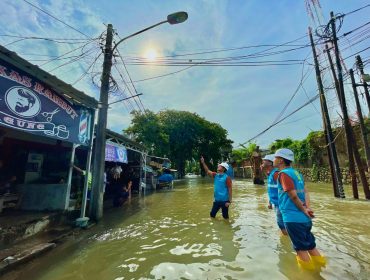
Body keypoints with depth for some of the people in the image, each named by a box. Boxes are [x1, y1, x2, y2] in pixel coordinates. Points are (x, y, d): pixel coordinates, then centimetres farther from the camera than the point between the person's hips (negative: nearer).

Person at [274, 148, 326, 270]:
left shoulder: (284, 173, -17)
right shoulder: (296, 172, 10)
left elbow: (293, 196, -18)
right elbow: (305, 192, 7)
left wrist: (304, 210, -4)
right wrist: (307, 208, -3)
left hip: (293, 218, -8)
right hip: (304, 218, 8)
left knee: (301, 249, 7)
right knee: (311, 246, 20)